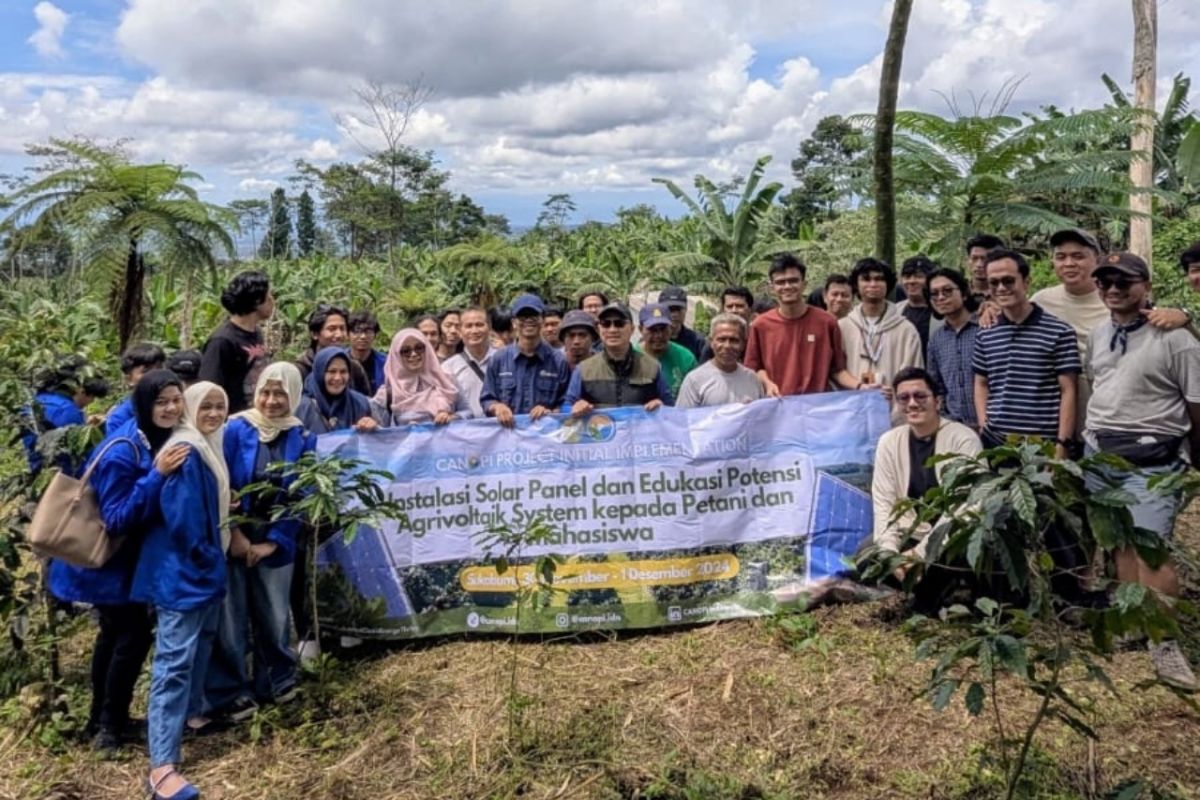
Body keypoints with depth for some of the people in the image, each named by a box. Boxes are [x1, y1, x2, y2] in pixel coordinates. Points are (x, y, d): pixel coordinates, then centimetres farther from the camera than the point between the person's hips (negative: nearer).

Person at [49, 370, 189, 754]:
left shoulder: (164, 440, -3)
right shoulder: (122, 451, -28)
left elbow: (161, 505, 10)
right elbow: (116, 518, -29)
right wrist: (157, 474, -37)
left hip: (123, 557, 9)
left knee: (115, 634, 18)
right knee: (134, 635, -4)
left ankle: (102, 718, 33)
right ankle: (111, 725, 11)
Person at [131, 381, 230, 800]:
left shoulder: (211, 447, 12)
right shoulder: (185, 452, -18)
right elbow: (181, 515, -24)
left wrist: (214, 555, 10)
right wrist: (204, 556, -14)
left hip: (206, 566, 10)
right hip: (182, 569, -10)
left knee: (201, 645, 23)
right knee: (174, 660, -12)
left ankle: (191, 714, 41)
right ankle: (162, 766, -13)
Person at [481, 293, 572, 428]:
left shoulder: (558, 361, 5)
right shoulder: (499, 359, 9)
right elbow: (486, 399, 13)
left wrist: (550, 412, -10)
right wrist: (496, 407, -7)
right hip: (506, 429, 1)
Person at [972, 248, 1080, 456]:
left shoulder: (1059, 332, -2)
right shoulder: (984, 335, 9)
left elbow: (1067, 392, -4)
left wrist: (1062, 444, -10)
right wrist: (983, 426, 4)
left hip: (1043, 444, -3)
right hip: (994, 442, 3)